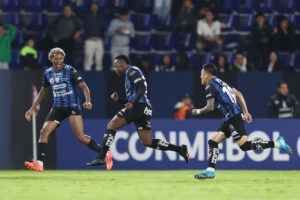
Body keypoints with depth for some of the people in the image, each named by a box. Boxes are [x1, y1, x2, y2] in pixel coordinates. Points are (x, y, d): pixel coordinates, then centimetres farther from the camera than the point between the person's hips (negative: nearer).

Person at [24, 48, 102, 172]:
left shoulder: (70, 71, -8)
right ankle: (39, 163, -10)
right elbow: (43, 92, 22)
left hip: (72, 106, -5)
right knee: (44, 132, -10)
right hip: (57, 108, 5)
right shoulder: (48, 74, 7)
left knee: (80, 136, -15)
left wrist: (88, 101, -27)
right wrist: (32, 109, 19)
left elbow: (84, 87, -9)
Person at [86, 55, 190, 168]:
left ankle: (101, 157, -15)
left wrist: (133, 103, -23)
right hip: (145, 109, 10)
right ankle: (180, 149, -1)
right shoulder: (128, 74, 31)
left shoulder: (132, 71, 1)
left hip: (139, 106, -10)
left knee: (112, 125, -8)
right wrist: (118, 100, 18)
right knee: (147, 142, 3)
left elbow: (142, 88, -14)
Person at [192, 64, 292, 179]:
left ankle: (277, 144, -15)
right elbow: (238, 94, 21)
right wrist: (246, 112, 20)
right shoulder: (220, 82, 21)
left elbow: (210, 107, -13)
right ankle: (210, 170, 5)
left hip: (233, 117, -10)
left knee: (244, 146, -13)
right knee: (212, 141, 10)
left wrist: (198, 111, 6)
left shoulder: (210, 87, -6)